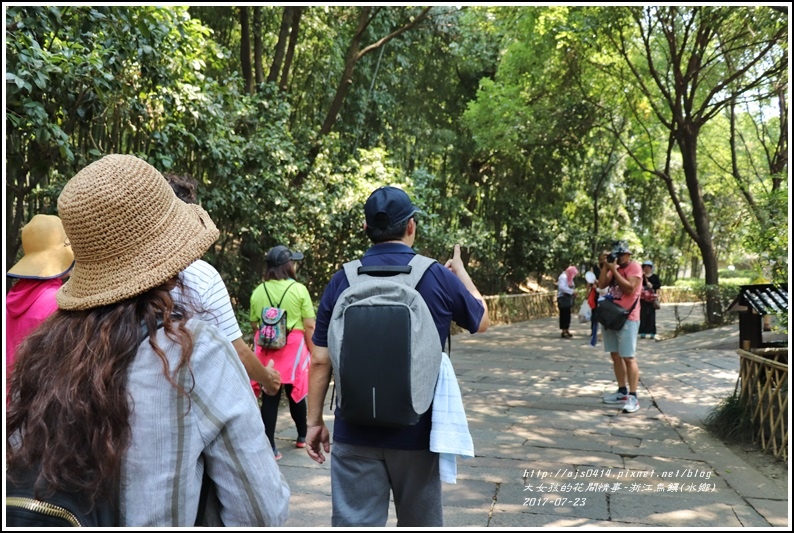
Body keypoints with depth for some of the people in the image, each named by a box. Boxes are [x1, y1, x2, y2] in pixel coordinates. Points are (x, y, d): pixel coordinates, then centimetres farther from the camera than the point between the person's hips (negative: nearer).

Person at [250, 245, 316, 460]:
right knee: (296, 393, 15)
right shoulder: (298, 289, -8)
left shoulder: (258, 291, 2)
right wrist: (313, 352, 0)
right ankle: (302, 436, 32)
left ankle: (269, 446, 3)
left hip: (266, 350, 2)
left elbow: (254, 325, 8)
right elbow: (309, 326, -9)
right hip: (293, 348, -2)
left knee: (270, 397, 5)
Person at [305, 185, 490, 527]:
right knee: (420, 521, 19)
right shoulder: (438, 277, -6)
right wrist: (461, 272, 28)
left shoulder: (341, 281, -4)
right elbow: (481, 321, 12)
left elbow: (320, 362, -3)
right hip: (417, 431, 0)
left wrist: (314, 421, 9)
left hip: (355, 431, 0)